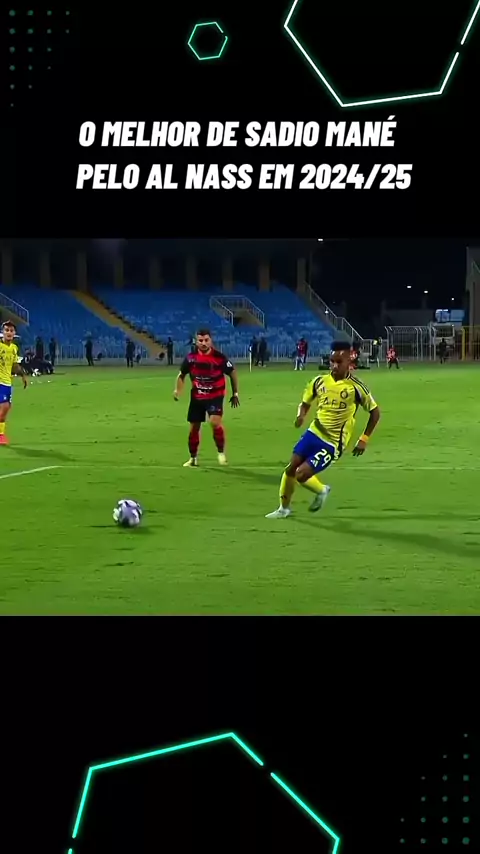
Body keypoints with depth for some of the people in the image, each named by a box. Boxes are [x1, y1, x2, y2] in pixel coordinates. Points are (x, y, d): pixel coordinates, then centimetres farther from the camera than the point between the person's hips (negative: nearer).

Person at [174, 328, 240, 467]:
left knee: (215, 422, -25)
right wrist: (177, 390, -3)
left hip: (215, 396, -3)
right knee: (194, 427, 8)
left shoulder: (219, 357, -16)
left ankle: (221, 452, -4)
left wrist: (235, 393, 0)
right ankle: (193, 458, 26)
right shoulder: (191, 358, -8)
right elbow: (182, 374, 9)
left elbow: (232, 373, -2)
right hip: (197, 397, 4)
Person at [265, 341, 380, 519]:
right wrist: (301, 415, -10)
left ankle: (322, 491, 19)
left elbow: (375, 412, -4)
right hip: (314, 433, 5)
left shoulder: (355, 387, -14)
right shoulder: (319, 381, -1)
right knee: (290, 468, 1)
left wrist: (364, 439, -6)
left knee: (301, 475, -13)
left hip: (333, 443, -5)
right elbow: (306, 403, 14)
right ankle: (284, 508, 21)